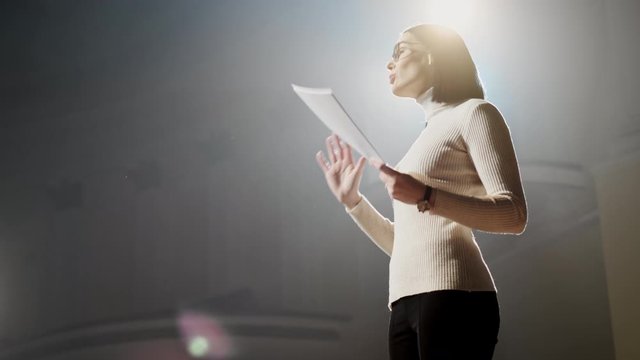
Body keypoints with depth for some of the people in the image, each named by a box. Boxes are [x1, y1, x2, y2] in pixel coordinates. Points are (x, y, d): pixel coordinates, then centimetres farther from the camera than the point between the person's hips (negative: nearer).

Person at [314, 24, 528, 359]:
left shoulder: (473, 112, 5)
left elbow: (514, 216, -9)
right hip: (406, 303, 7)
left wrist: (425, 198, -19)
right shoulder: (427, 137, 27)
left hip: (451, 295, -7)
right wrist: (351, 200, 19)